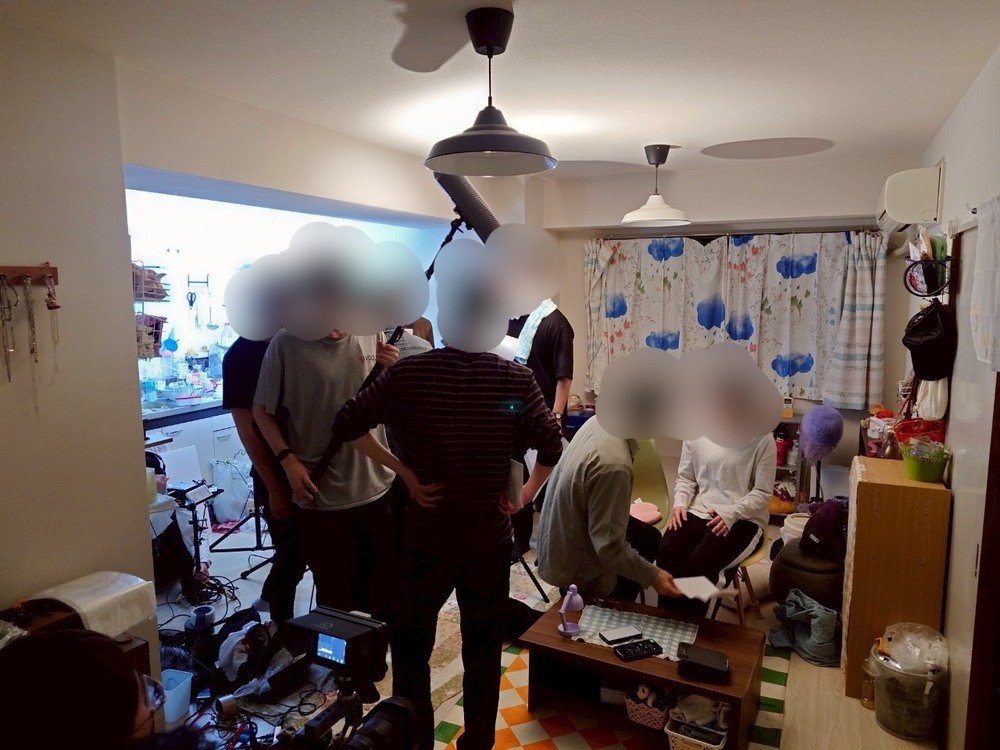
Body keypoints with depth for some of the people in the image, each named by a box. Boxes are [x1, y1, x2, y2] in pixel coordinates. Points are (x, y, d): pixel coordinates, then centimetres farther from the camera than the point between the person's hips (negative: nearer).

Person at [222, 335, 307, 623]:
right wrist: (274, 486, -13)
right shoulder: (241, 355, -8)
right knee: (291, 556, 5)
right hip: (277, 474, -5)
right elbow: (245, 427, -10)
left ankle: (269, 597, 41)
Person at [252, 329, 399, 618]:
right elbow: (262, 410, -3)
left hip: (380, 488, 4)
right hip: (321, 495, -4)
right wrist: (288, 460, -13)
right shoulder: (286, 343, -12)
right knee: (334, 596, 11)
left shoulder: (370, 335, 1)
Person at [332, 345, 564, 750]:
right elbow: (551, 446, -8)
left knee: (410, 647, 19)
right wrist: (524, 494, 3)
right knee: (483, 651, 19)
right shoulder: (517, 378, -11)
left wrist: (403, 471, -8)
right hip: (490, 540, 2)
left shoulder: (407, 373, -13)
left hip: (424, 538, -1)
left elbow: (347, 423, -10)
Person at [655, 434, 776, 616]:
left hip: (744, 519, -3)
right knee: (667, 554, -25)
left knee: (701, 563, -30)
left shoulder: (762, 437, -8)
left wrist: (731, 514, -21)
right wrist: (680, 503, -9)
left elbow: (763, 492, -6)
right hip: (699, 511, 3)